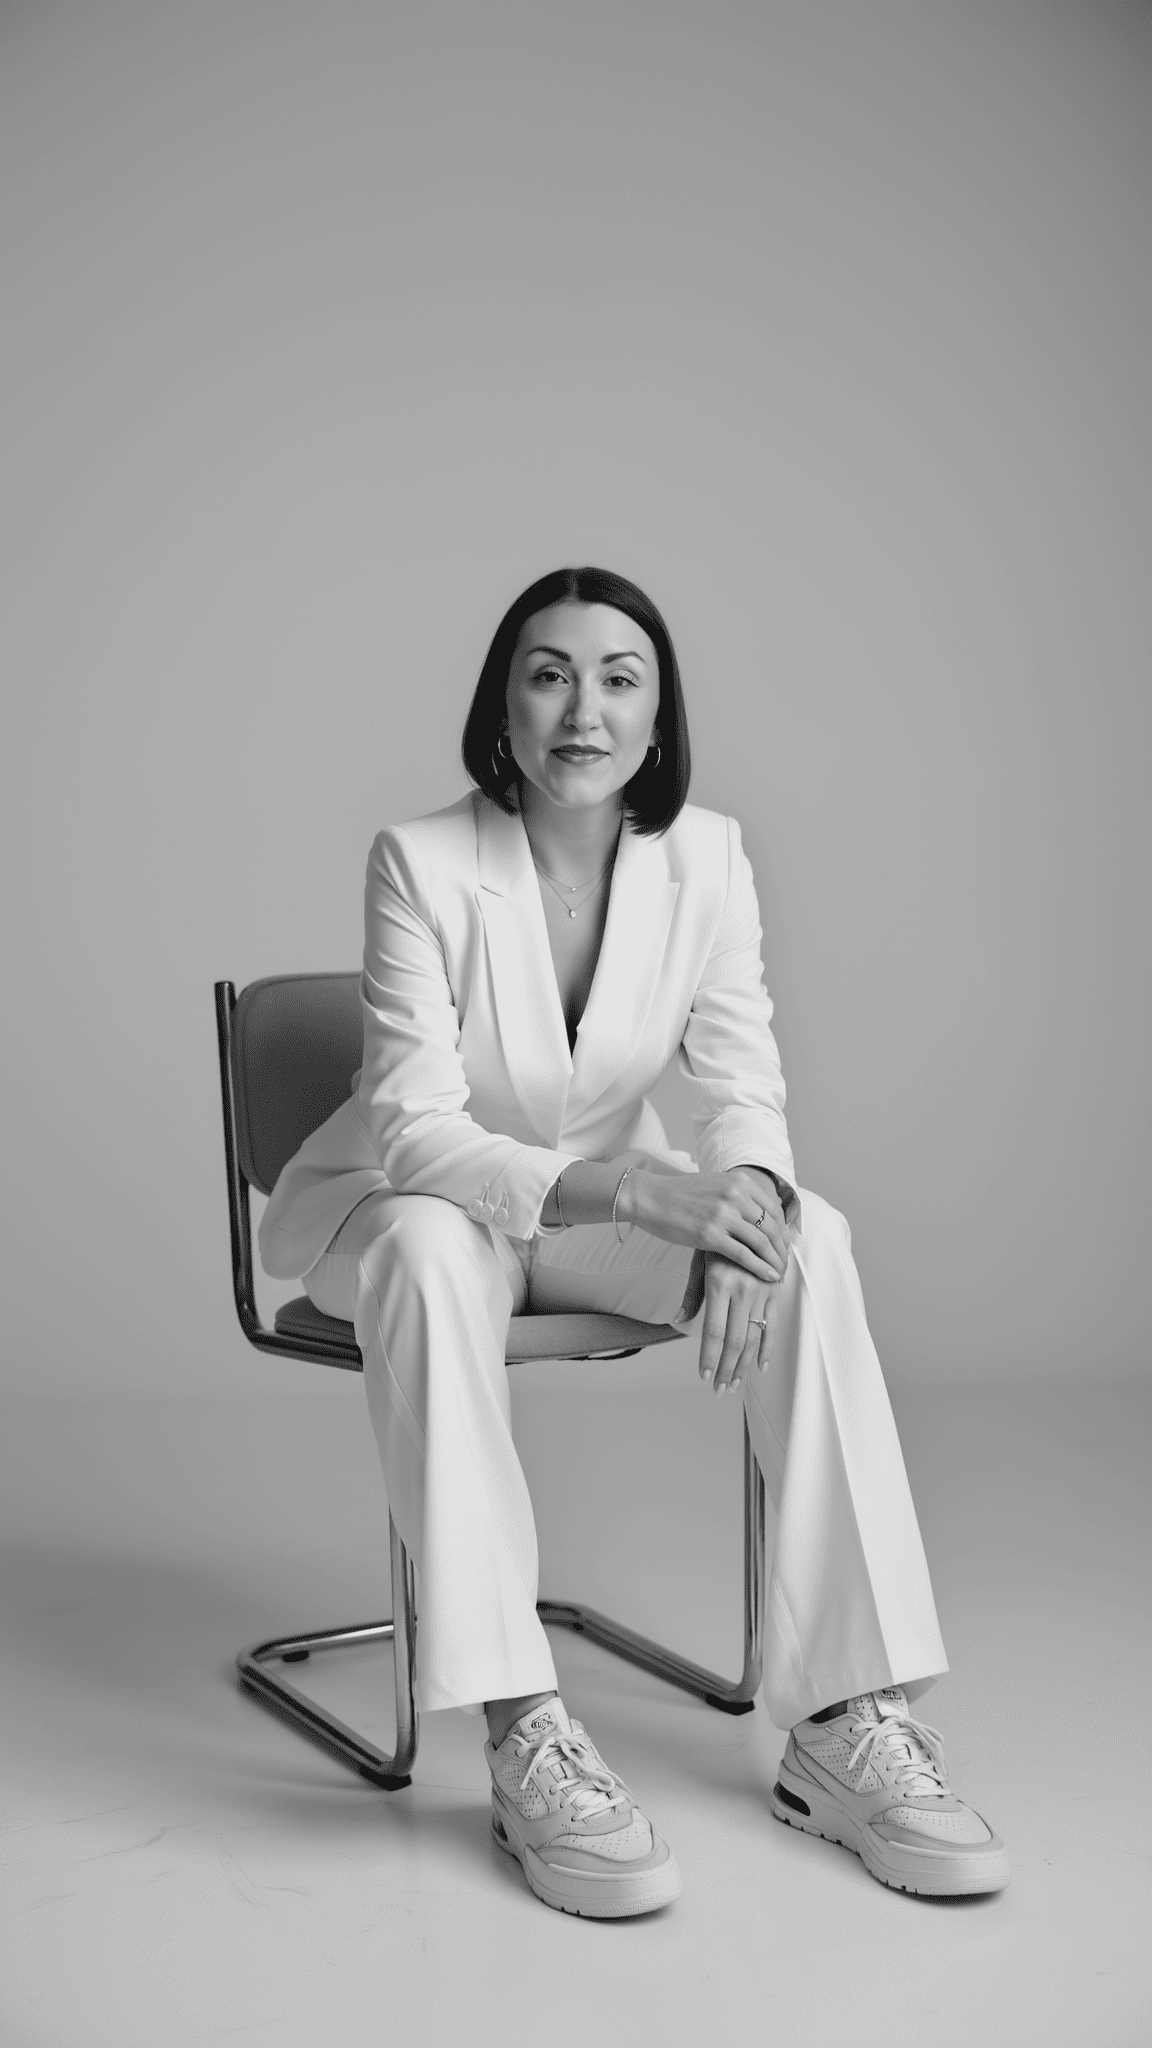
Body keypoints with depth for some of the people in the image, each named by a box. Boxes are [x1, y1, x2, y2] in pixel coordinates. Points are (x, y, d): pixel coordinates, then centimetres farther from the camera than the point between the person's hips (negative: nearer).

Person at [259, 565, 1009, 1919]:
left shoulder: (705, 857, -9)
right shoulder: (421, 861, -20)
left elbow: (744, 1087, -10)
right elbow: (417, 1127, -26)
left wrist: (742, 1203, -34)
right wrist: (631, 1187, -42)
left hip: (605, 1205, 4)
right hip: (406, 1204, -3)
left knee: (811, 1239, -23)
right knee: (433, 1248, -38)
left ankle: (842, 1724, -23)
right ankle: (523, 1741, -36)